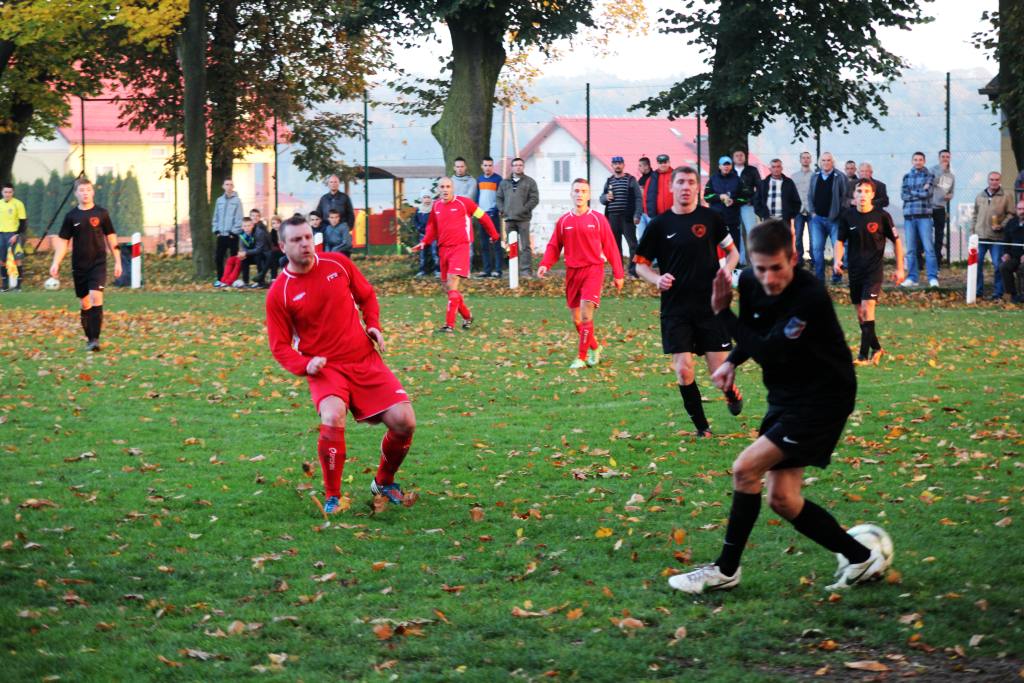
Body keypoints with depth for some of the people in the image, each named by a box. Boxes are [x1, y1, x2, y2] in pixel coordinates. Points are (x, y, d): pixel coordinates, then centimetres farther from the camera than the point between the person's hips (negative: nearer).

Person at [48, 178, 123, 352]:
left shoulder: (101, 213, 1)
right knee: (85, 303, 7)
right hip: (79, 266, 2)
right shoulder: (71, 216, 3)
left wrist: (117, 262, 5)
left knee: (96, 296, -19)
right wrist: (55, 263, -2)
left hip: (98, 263, -2)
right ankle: (89, 339, 19)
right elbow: (63, 241, 7)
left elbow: (111, 238, 7)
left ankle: (95, 338, -19)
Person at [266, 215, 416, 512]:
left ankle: (384, 482, 22)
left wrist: (373, 325, 1)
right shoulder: (279, 294, -5)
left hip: (366, 360, 3)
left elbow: (367, 296, 19)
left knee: (404, 422, -8)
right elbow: (280, 346, 0)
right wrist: (305, 365, -18)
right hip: (325, 368, -3)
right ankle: (332, 497, -13)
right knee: (333, 419, -33)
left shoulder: (338, 263, 3)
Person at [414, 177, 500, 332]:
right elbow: (432, 227, 23)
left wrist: (494, 235, 14)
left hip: (460, 247, -6)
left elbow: (482, 216, 6)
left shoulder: (464, 202, -4)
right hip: (443, 248, 6)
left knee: (452, 283, -18)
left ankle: (450, 324, -20)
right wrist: (424, 242, 6)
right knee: (448, 286, 9)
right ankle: (467, 316, 28)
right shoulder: (436, 206, 11)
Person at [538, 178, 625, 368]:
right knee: (576, 319, 9)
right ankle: (595, 348, 31)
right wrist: (545, 265, -11)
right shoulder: (563, 221, 6)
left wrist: (618, 274, 0)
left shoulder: (598, 219, -2)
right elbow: (554, 246, 7)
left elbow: (611, 247, 0)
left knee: (586, 314, -16)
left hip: (593, 269, -4)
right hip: (572, 272, 4)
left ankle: (581, 357, -9)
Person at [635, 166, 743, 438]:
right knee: (683, 369, -9)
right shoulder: (659, 224, 1)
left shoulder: (710, 218, 2)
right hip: (675, 310, 0)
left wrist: (726, 271, -8)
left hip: (711, 306, 0)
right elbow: (641, 264, 8)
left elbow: (732, 251, 13)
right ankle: (701, 427, 9)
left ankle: (732, 393, 35)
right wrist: (657, 279, -12)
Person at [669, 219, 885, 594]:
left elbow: (769, 352, -29)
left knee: (746, 468, -16)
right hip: (785, 398, 9)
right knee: (782, 499, 7)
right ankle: (862, 558, 19)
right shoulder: (750, 282, -4)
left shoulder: (809, 296, -27)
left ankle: (726, 570, -3)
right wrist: (732, 361, 1)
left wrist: (722, 312, -23)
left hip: (821, 401, -9)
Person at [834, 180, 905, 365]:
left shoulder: (882, 216, -7)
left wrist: (900, 268, 3)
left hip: (874, 270, -4)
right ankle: (876, 348, 25)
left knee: (867, 308, -17)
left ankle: (864, 355, -16)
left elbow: (896, 241, 4)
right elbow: (841, 240, 11)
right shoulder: (847, 216, 0)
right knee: (860, 314, 7)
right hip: (855, 271, 4)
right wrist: (838, 260, -9)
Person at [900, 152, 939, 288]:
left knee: (929, 247, -9)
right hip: (909, 215, 3)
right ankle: (912, 278, 10)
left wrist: (912, 192, -2)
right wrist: (920, 192, -6)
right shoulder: (907, 177, 14)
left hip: (924, 215, -3)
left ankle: (933, 278, -9)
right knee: (910, 249, 5)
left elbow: (927, 192, -10)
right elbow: (903, 194, 1)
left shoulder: (929, 176, 4)